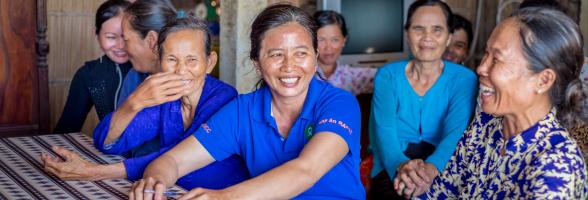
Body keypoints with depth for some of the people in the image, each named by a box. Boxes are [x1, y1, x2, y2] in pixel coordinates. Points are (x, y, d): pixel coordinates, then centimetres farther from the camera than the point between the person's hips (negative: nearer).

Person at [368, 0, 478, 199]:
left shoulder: (464, 79, 1)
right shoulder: (387, 75, 3)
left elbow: (456, 133, -14)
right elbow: (384, 129, -10)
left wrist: (431, 168, -36)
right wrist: (402, 166, -33)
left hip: (442, 171, 0)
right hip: (392, 169, 0)